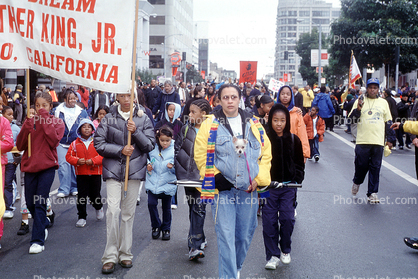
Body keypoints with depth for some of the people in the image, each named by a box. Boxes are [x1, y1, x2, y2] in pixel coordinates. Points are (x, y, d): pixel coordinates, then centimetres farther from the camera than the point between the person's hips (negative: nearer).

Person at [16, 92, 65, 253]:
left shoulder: (57, 122, 2)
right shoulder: (30, 121, 10)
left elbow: (54, 141, -16)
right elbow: (20, 146, 2)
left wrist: (45, 120, -12)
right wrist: (27, 127, -11)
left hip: (47, 166, -4)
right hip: (30, 166, 4)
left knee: (40, 203, -8)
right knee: (30, 202, 10)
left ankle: (38, 240, -4)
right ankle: (44, 224, 37)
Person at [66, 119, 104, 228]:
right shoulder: (75, 143, 3)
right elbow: (69, 156, 3)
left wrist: (93, 161, -18)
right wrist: (77, 161, -15)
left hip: (95, 173, -1)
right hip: (81, 174, 1)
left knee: (95, 195, 5)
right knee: (81, 196, 1)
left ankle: (99, 207, 38)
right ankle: (82, 217, 12)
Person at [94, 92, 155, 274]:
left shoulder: (143, 119, 7)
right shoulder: (108, 119, 6)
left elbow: (150, 145, 2)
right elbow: (99, 144, 1)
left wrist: (136, 131, -13)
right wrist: (120, 150, -11)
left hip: (134, 170, 1)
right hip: (113, 170, -1)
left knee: (129, 213, 7)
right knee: (113, 210, -11)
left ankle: (125, 254, 19)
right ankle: (110, 256, -3)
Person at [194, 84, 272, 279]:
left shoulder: (254, 124, 9)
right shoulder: (210, 124, 0)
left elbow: (266, 153, 11)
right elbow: (201, 155, -2)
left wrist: (259, 178, 1)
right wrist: (215, 177, -10)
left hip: (248, 190, 3)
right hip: (222, 189, -3)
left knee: (245, 235, 13)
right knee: (226, 237, -6)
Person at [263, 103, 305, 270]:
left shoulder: (293, 140, 4)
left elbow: (299, 164, 11)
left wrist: (297, 181, 1)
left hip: (288, 187, 1)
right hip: (269, 187, -1)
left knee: (287, 218, -1)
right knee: (269, 220, 0)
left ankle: (285, 250, 22)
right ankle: (272, 255, 12)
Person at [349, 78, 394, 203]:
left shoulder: (383, 102, 11)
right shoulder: (359, 101, 5)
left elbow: (388, 122, 15)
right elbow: (352, 119, 2)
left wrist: (390, 139, 10)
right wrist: (358, 109, -17)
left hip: (378, 141, 1)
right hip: (362, 140, -1)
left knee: (375, 168, 1)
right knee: (361, 165, 2)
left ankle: (372, 193, 7)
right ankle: (356, 182, 32)